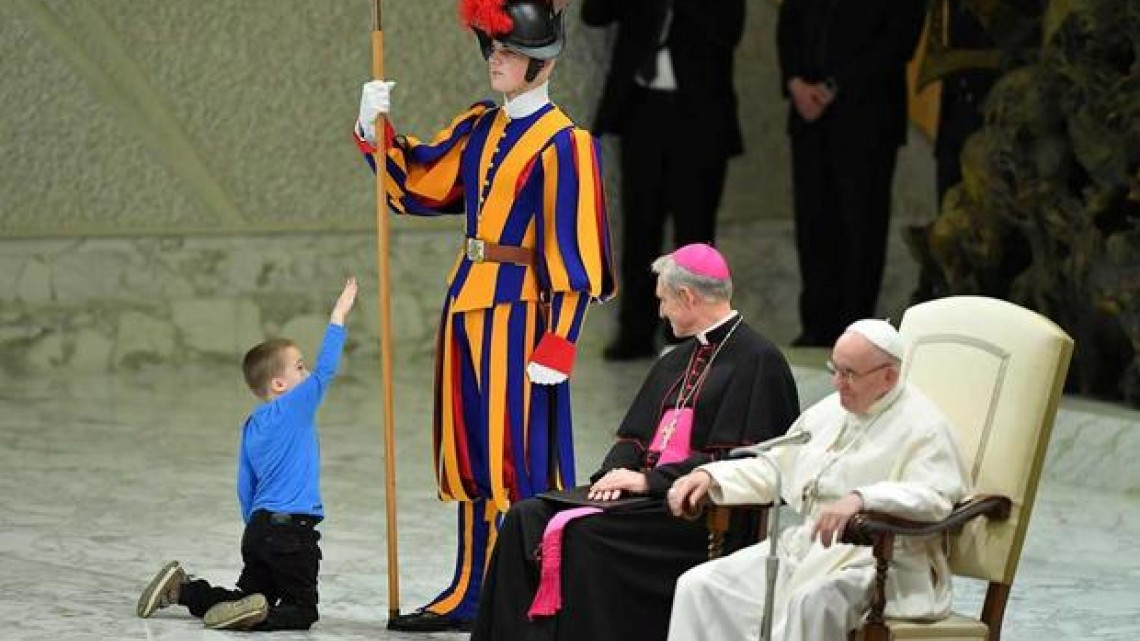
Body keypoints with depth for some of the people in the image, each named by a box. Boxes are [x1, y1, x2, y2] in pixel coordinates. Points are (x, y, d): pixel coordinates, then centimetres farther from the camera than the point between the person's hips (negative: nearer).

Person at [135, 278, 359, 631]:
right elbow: (325, 370, -13)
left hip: (260, 525, 8)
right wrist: (338, 316, -7)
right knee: (302, 611, -3)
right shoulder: (293, 409, -9)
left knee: (247, 599, 21)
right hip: (291, 529, -8)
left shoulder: (252, 426, 13)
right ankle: (257, 615, -29)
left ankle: (181, 588, 8)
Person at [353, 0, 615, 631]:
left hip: (518, 312, -8)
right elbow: (415, 182, 19)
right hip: (467, 302, 8)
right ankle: (472, 594, 20)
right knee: (472, 453, 13)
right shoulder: (478, 127, 12)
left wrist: (558, 344, -18)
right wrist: (375, 131, 3)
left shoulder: (562, 144, -11)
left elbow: (571, 253, -14)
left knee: (518, 457, -5)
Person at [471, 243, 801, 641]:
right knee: (526, 519, -10)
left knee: (585, 532, -30)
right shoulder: (678, 361, 22)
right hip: (649, 489, 9)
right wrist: (614, 473, -3)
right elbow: (634, 435, 21)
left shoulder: (758, 361, -6)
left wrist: (649, 480, -15)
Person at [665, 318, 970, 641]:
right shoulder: (829, 412, 18)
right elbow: (774, 468, 27)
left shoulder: (922, 426, -7)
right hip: (806, 547, 8)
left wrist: (861, 499, -39)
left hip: (877, 562, -8)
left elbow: (934, 496, -24)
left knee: (812, 600, -40)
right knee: (700, 585, -8)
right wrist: (709, 476, 10)